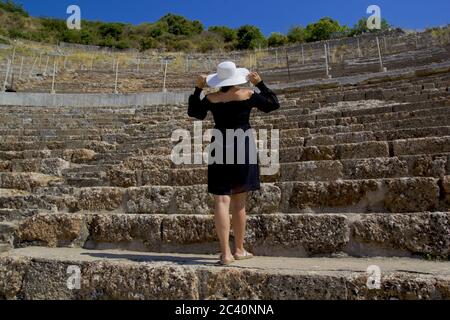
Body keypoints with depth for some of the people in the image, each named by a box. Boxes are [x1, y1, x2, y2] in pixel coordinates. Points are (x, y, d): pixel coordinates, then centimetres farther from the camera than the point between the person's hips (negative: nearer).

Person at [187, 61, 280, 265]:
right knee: (239, 202, 9)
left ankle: (225, 253, -7)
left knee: (222, 200, -1)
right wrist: (260, 84, 15)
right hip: (243, 148, 0)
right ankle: (239, 250, 20)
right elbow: (273, 104, 10)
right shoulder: (247, 95, -1)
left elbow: (193, 112, 18)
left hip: (220, 148, 0)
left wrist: (198, 89, 20)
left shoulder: (211, 98, 2)